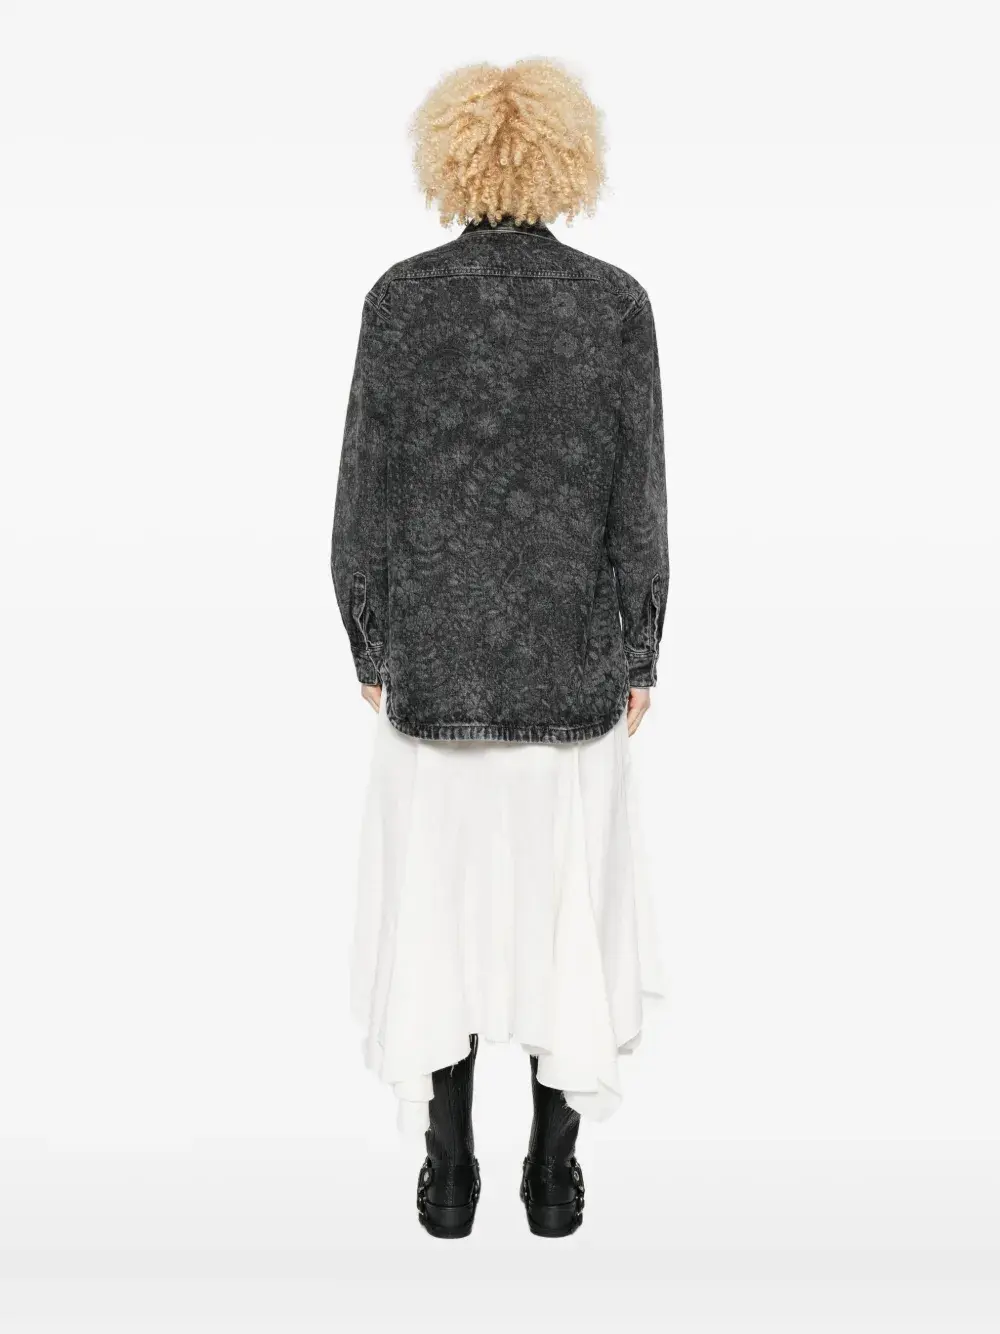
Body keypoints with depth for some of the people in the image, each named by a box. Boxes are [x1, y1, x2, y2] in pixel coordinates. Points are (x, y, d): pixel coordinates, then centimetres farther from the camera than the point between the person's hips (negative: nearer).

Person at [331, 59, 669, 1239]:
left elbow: (365, 492, -4)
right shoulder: (614, 302, -6)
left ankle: (448, 1172, 18)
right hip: (573, 658, 0)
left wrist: (370, 648, 7)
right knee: (567, 898, 11)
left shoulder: (401, 298, -6)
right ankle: (554, 1171, 19)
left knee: (438, 896, 11)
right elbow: (639, 503, -5)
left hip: (435, 656, 0)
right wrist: (640, 656, 5)